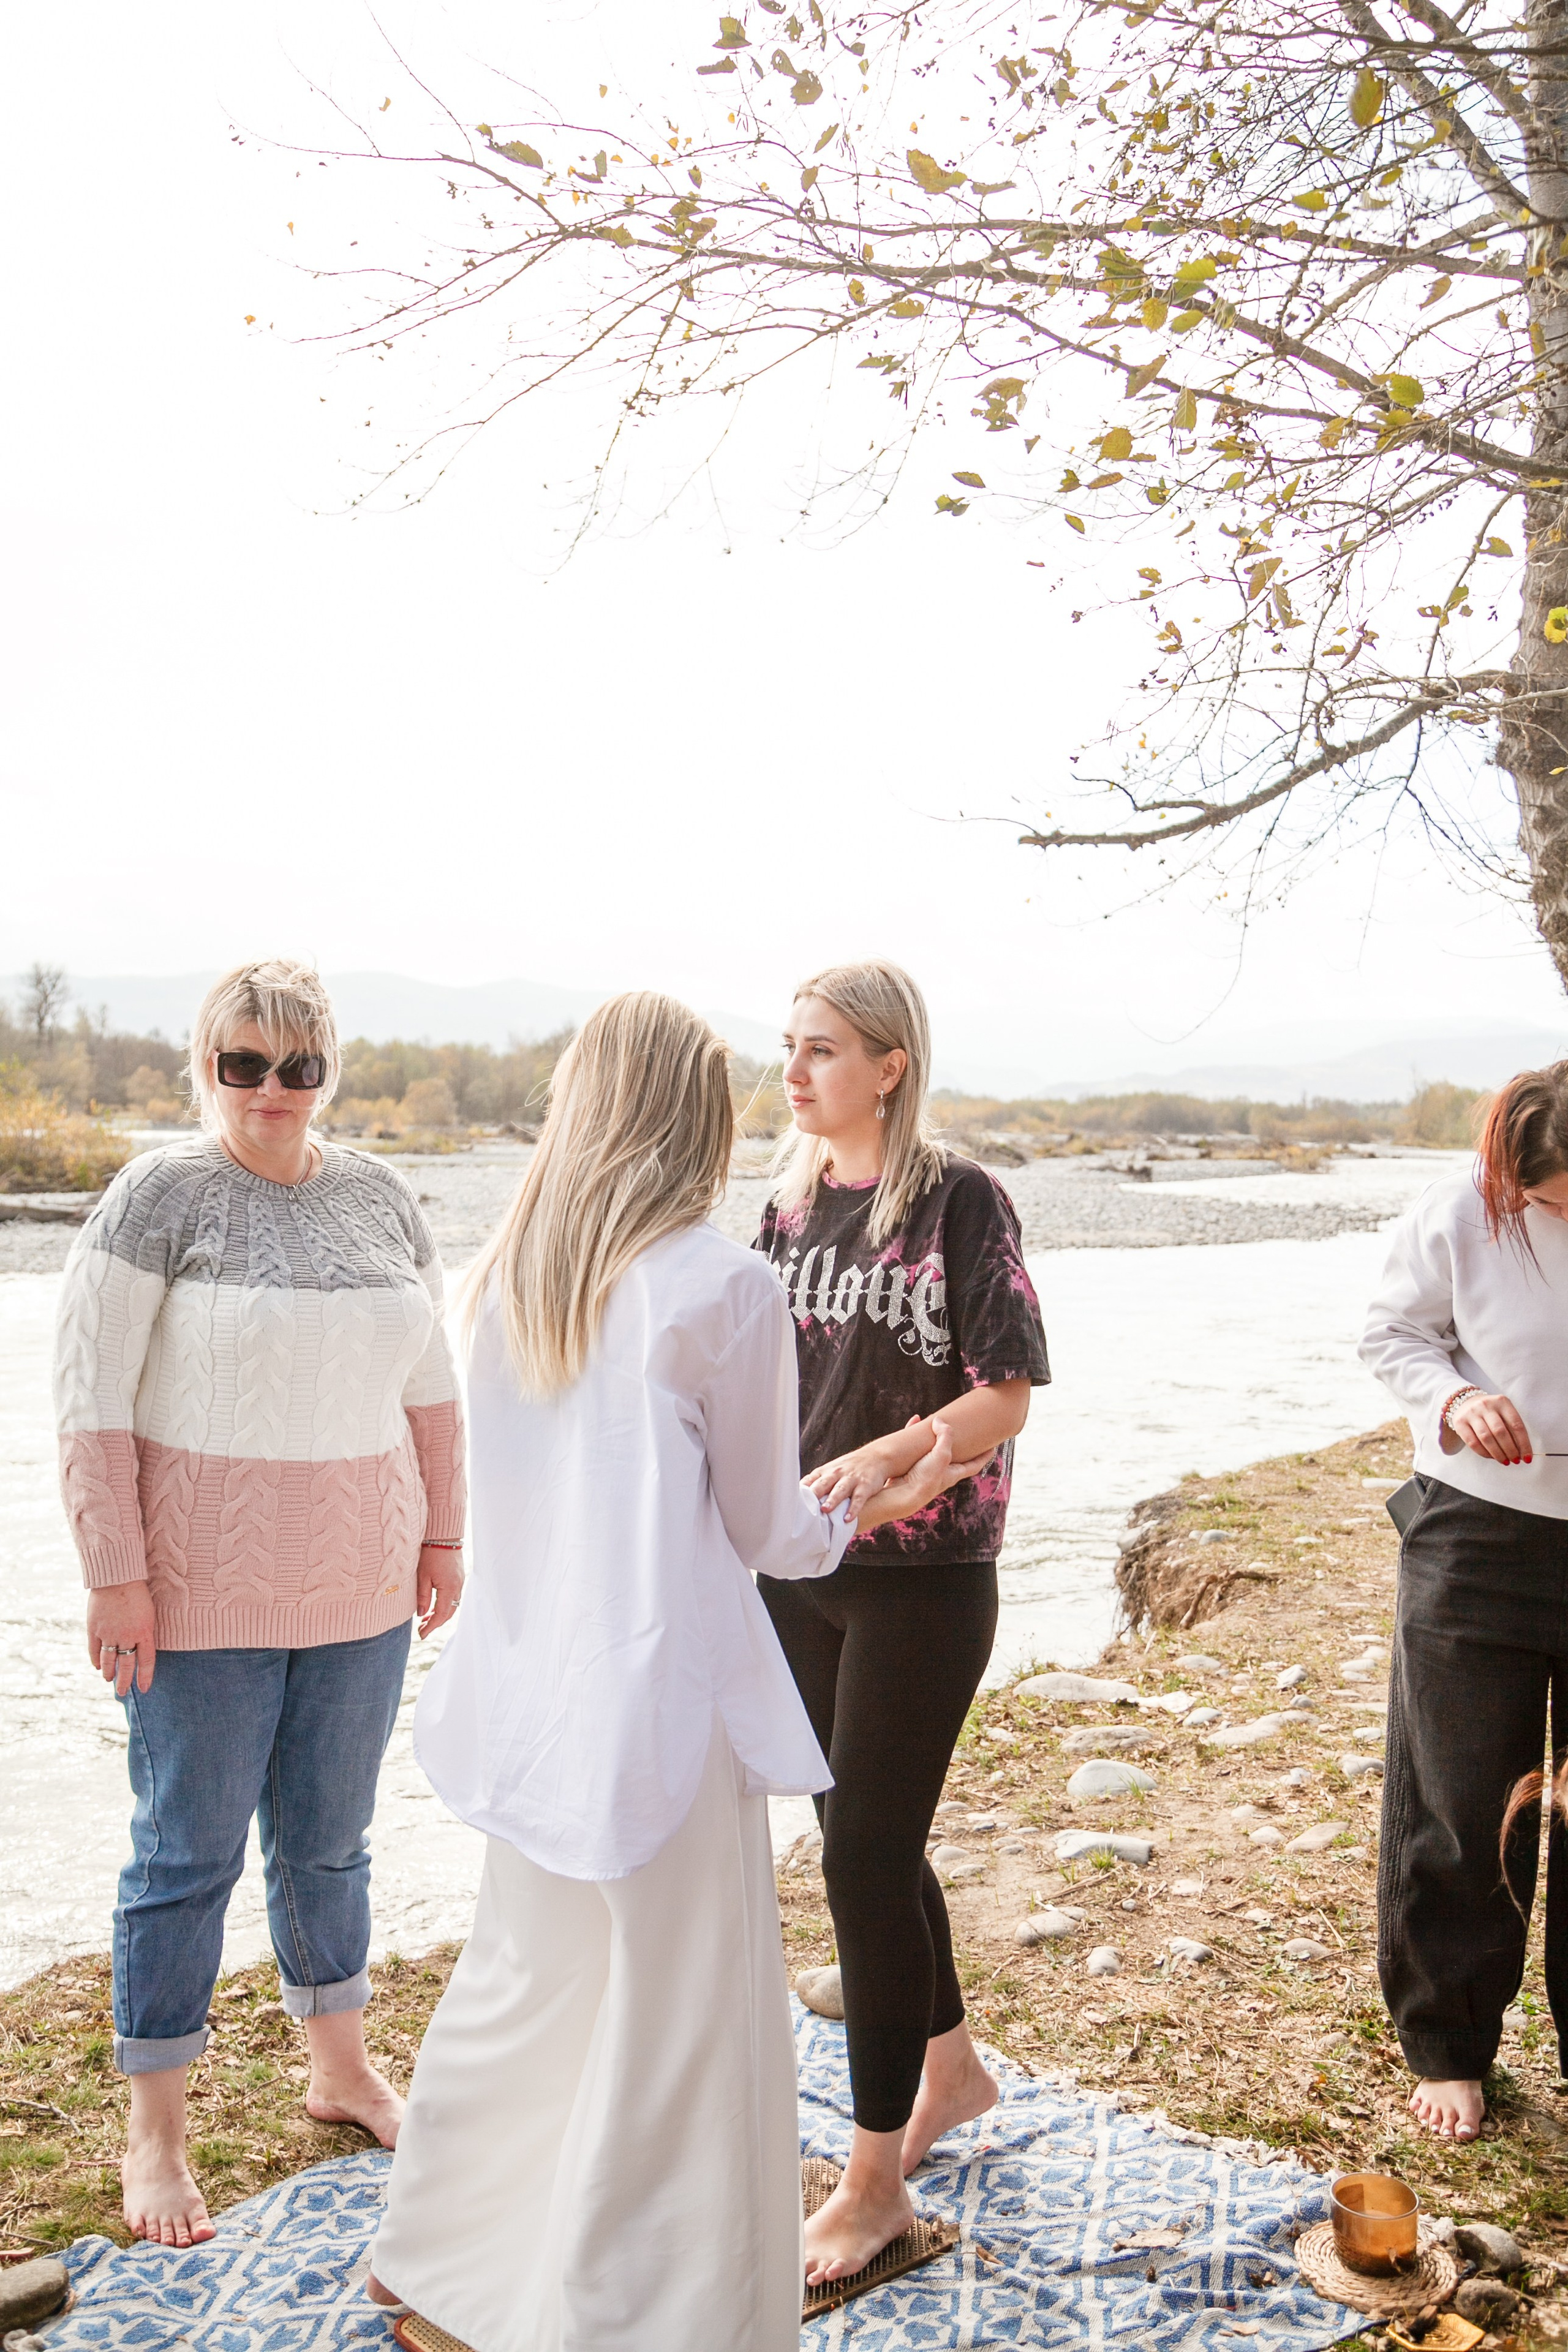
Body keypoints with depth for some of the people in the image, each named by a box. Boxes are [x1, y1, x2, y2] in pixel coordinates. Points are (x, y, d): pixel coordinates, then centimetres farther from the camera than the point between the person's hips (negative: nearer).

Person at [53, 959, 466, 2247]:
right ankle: (156, 2134, 25)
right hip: (202, 1595, -4)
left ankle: (342, 2068, 37)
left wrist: (443, 1531, 10)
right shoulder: (160, 1196, -10)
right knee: (191, 1852, 7)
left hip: (357, 1586, 4)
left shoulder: (383, 1197, 4)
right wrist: (115, 1573, -14)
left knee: (329, 1837, 17)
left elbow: (430, 1382, 11)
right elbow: (91, 1399, -11)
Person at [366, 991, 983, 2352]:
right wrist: (883, 1506, 12)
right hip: (660, 1695, -7)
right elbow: (766, 1534, -7)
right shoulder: (724, 1286, -17)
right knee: (679, 2023, 11)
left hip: (532, 1681, 7)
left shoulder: (510, 1271, 1)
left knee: (528, 1970, 26)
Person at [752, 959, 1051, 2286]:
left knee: (866, 1851, -2)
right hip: (797, 1570, 6)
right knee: (867, 1834, 17)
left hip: (922, 1578, -6)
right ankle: (950, 2072, 41)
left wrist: (881, 1458, -28)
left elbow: (1005, 1392, -13)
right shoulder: (790, 1204, 7)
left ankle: (878, 2180, 15)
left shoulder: (960, 1201, -10)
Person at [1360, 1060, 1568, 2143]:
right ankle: (1449, 2047, 27)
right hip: (1479, 1537, -1)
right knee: (1462, 1810, 8)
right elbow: (1392, 1334, 1)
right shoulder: (1459, 1216, -11)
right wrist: (1454, 1399, -19)